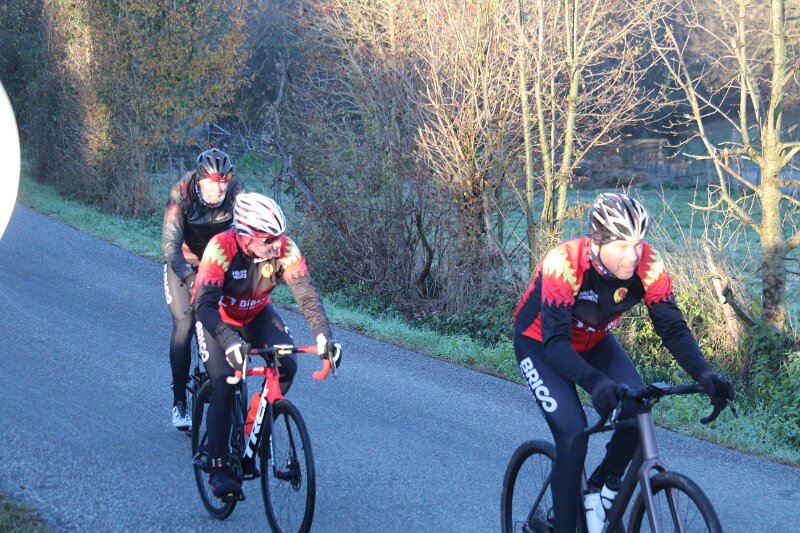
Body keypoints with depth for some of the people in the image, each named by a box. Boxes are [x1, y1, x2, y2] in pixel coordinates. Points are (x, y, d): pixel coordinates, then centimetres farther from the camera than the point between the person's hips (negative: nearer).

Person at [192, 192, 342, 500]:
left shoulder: (284, 249, -26)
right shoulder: (221, 248, -35)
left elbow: (307, 293, -28)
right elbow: (205, 304, -41)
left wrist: (323, 335, -45)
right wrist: (230, 341, -57)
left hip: (257, 315, 4)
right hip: (218, 317, -4)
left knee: (287, 366, -20)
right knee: (224, 384, -21)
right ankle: (218, 467, -10)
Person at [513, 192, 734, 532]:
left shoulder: (646, 263, -25)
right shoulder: (564, 263, -37)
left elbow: (673, 328, -22)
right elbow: (556, 342, -41)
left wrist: (704, 375, -39)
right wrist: (595, 382, -58)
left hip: (594, 341, 4)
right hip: (540, 344, -4)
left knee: (637, 408, -19)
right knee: (573, 434, -21)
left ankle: (602, 486, 5)